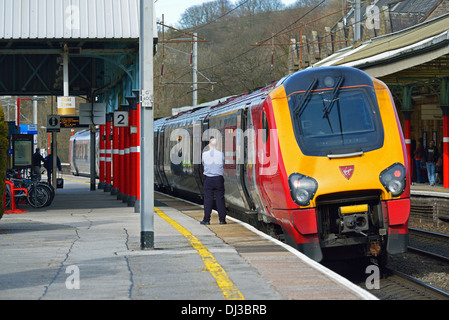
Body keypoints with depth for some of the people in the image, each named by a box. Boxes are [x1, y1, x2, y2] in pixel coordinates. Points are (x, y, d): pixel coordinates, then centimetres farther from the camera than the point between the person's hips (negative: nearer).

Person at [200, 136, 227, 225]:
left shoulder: (204, 154, -5)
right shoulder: (221, 154, -5)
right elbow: (223, 163, 9)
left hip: (208, 179, 0)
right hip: (219, 178, 0)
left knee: (208, 199, 3)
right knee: (220, 199, 5)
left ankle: (206, 219, 2)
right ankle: (222, 219, 7)